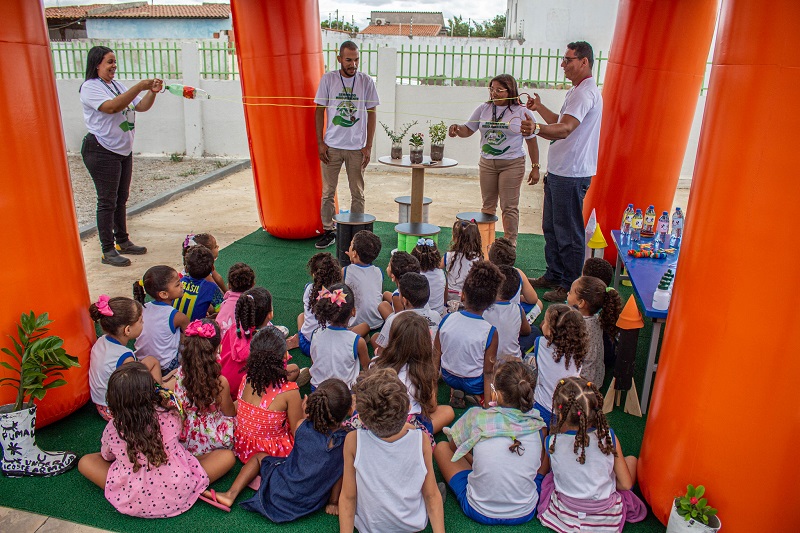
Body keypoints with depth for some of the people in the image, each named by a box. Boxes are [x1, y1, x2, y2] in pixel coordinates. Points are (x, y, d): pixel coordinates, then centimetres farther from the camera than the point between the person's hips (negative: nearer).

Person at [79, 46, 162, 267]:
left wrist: (152, 91, -8)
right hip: (102, 152, -8)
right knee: (107, 201, -4)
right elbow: (111, 107, -27)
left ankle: (123, 241, 27)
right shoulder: (90, 87, -11)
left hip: (124, 150, 8)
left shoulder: (117, 86, 14)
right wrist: (139, 87, -27)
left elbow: (141, 107, 11)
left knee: (121, 199, 15)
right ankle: (108, 251, 2)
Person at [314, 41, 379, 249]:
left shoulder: (366, 81, 1)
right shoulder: (328, 79, 1)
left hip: (357, 147, 0)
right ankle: (328, 231, 17)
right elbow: (320, 111, 5)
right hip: (332, 146, 0)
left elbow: (371, 114, 4)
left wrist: (368, 146, -2)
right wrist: (320, 142, -2)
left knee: (358, 193, 5)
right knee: (328, 192, 5)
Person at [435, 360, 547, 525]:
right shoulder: (537, 425, -12)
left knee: (442, 447, 14)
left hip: (481, 512, -2)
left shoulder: (477, 418, -19)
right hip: (526, 513, 2)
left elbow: (454, 446, 2)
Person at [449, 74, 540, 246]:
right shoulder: (484, 109, 6)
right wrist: (457, 129, -15)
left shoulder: (522, 112, -2)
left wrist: (535, 167, -2)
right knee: (488, 205, 11)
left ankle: (510, 243, 7)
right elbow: (468, 130, 9)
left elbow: (532, 141, 1)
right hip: (487, 163, 4)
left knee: (509, 207, -2)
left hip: (512, 165, -4)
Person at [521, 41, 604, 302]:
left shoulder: (586, 93, -17)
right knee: (551, 227, 18)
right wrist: (540, 108, 36)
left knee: (569, 232, -2)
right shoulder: (575, 91, 18)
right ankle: (553, 276, 32)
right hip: (558, 171, 11)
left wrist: (537, 129, -50)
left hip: (572, 175, -11)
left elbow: (565, 129, -33)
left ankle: (571, 286, 9)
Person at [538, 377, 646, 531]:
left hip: (566, 516, 1)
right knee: (631, 459, 19)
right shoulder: (609, 437, -18)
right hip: (607, 516, 0)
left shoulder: (551, 443, -19)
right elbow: (626, 484, -8)